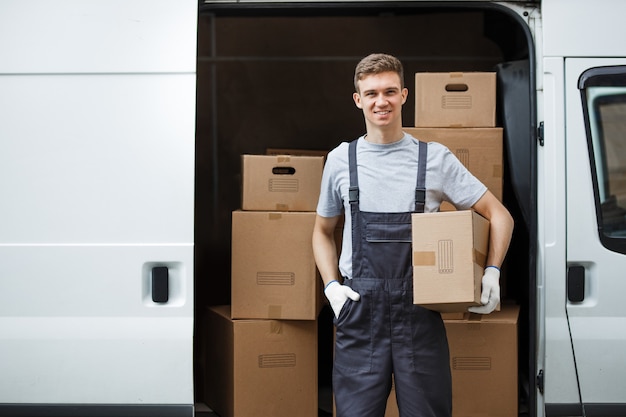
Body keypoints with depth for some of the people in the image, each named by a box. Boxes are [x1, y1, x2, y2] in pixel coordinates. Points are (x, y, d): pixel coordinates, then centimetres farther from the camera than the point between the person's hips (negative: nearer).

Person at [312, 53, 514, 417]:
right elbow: (323, 231, 18)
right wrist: (332, 286, 3)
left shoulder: (435, 158, 3)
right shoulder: (341, 160, 7)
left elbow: (499, 215, 7)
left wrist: (492, 272, -8)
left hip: (420, 310, 0)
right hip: (359, 311, 1)